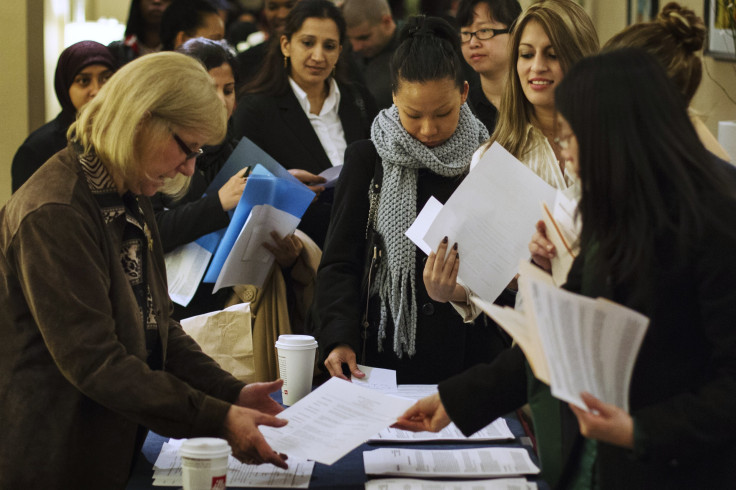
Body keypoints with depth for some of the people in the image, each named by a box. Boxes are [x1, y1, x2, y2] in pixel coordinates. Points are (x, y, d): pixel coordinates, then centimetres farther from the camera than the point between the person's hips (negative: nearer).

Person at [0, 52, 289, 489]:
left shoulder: (130, 200, 10)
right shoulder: (53, 214, -21)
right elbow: (93, 361, -26)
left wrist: (231, 392, -3)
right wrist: (217, 419, -27)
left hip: (120, 449, 9)